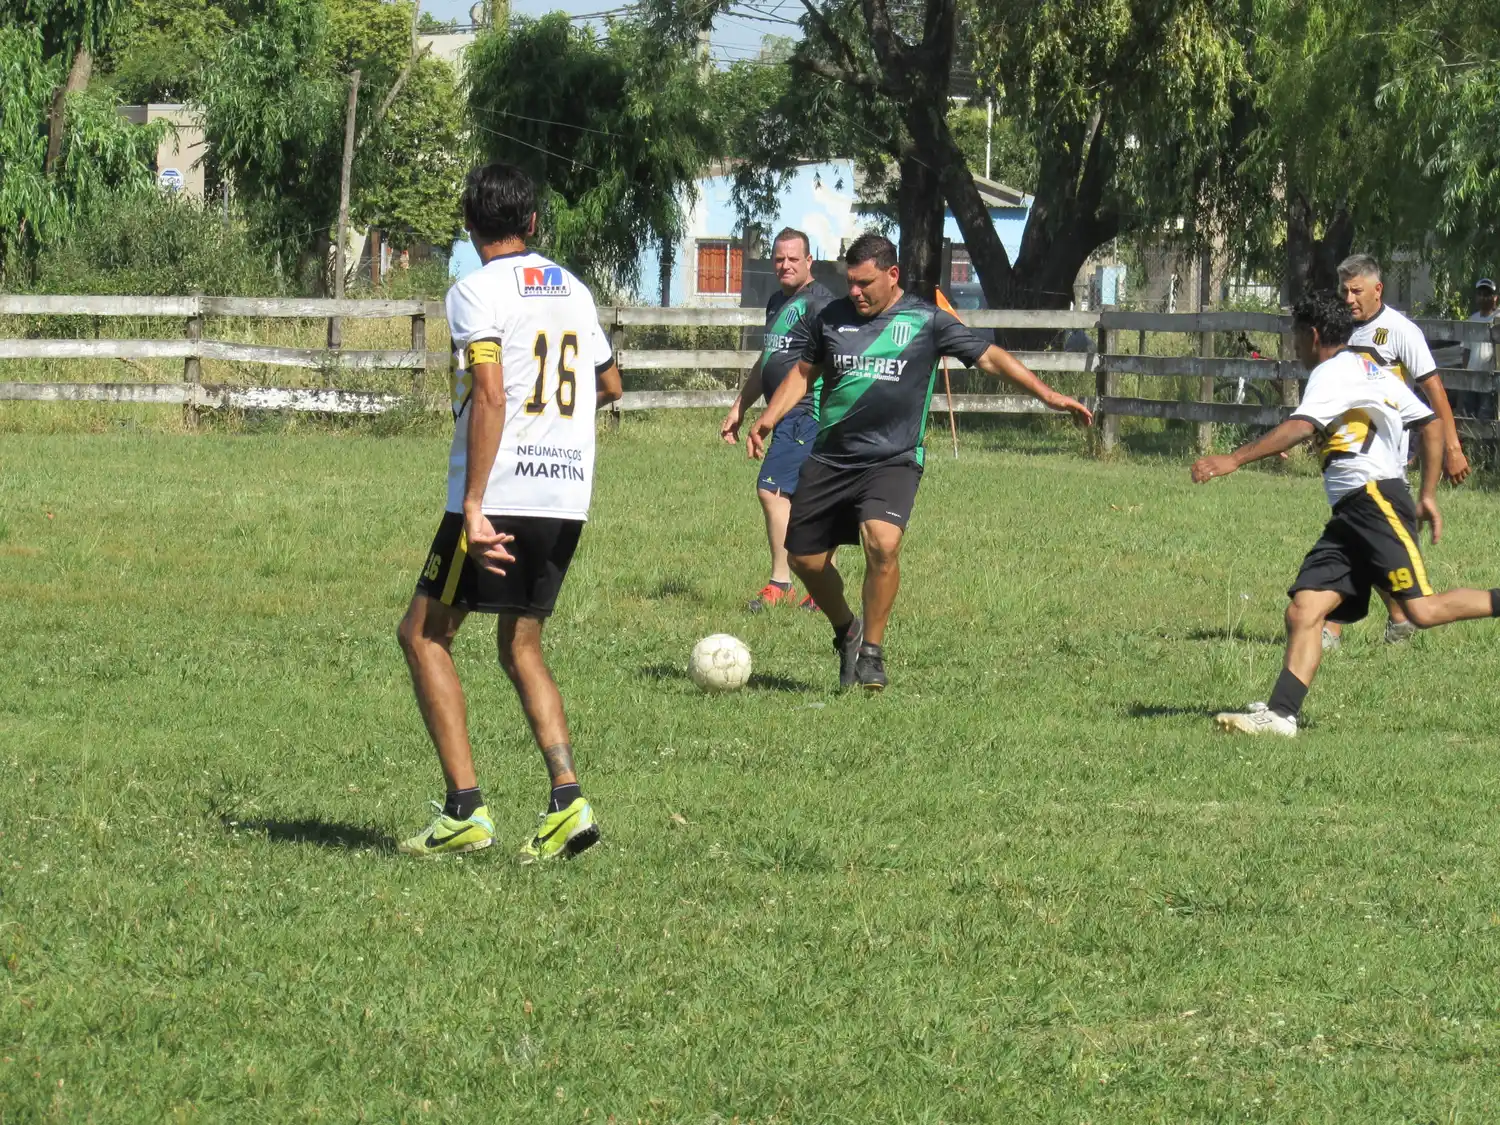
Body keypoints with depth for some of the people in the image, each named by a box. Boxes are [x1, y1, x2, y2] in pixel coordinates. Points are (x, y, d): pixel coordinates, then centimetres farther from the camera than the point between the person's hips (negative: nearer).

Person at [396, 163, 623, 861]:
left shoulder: (477, 292, -7)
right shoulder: (572, 291, 14)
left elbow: (490, 396, -18)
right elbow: (609, 386, 27)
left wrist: (473, 506, -21)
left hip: (500, 494, -7)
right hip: (569, 494, 7)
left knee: (423, 635, 5)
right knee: (521, 647, 17)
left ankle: (465, 810, -3)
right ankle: (566, 799, -1)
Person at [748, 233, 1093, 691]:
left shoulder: (926, 321, -2)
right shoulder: (831, 318, 6)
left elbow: (988, 357, 3)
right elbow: (803, 372, 20)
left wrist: (1047, 394, -2)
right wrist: (768, 419, 7)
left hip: (893, 460, -4)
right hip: (829, 460, 4)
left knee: (882, 543, -28)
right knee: (805, 559, 3)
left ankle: (872, 652, -10)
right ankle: (846, 631, 33)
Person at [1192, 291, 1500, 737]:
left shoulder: (1335, 371, -3)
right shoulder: (1374, 370, 25)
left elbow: (1300, 427, -20)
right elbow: (1432, 424, 26)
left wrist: (1233, 460, -24)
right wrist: (1428, 494, 26)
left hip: (1377, 498, -10)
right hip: (1349, 516, 10)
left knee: (1421, 610, -18)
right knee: (1303, 611, -5)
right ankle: (1281, 714, -16)